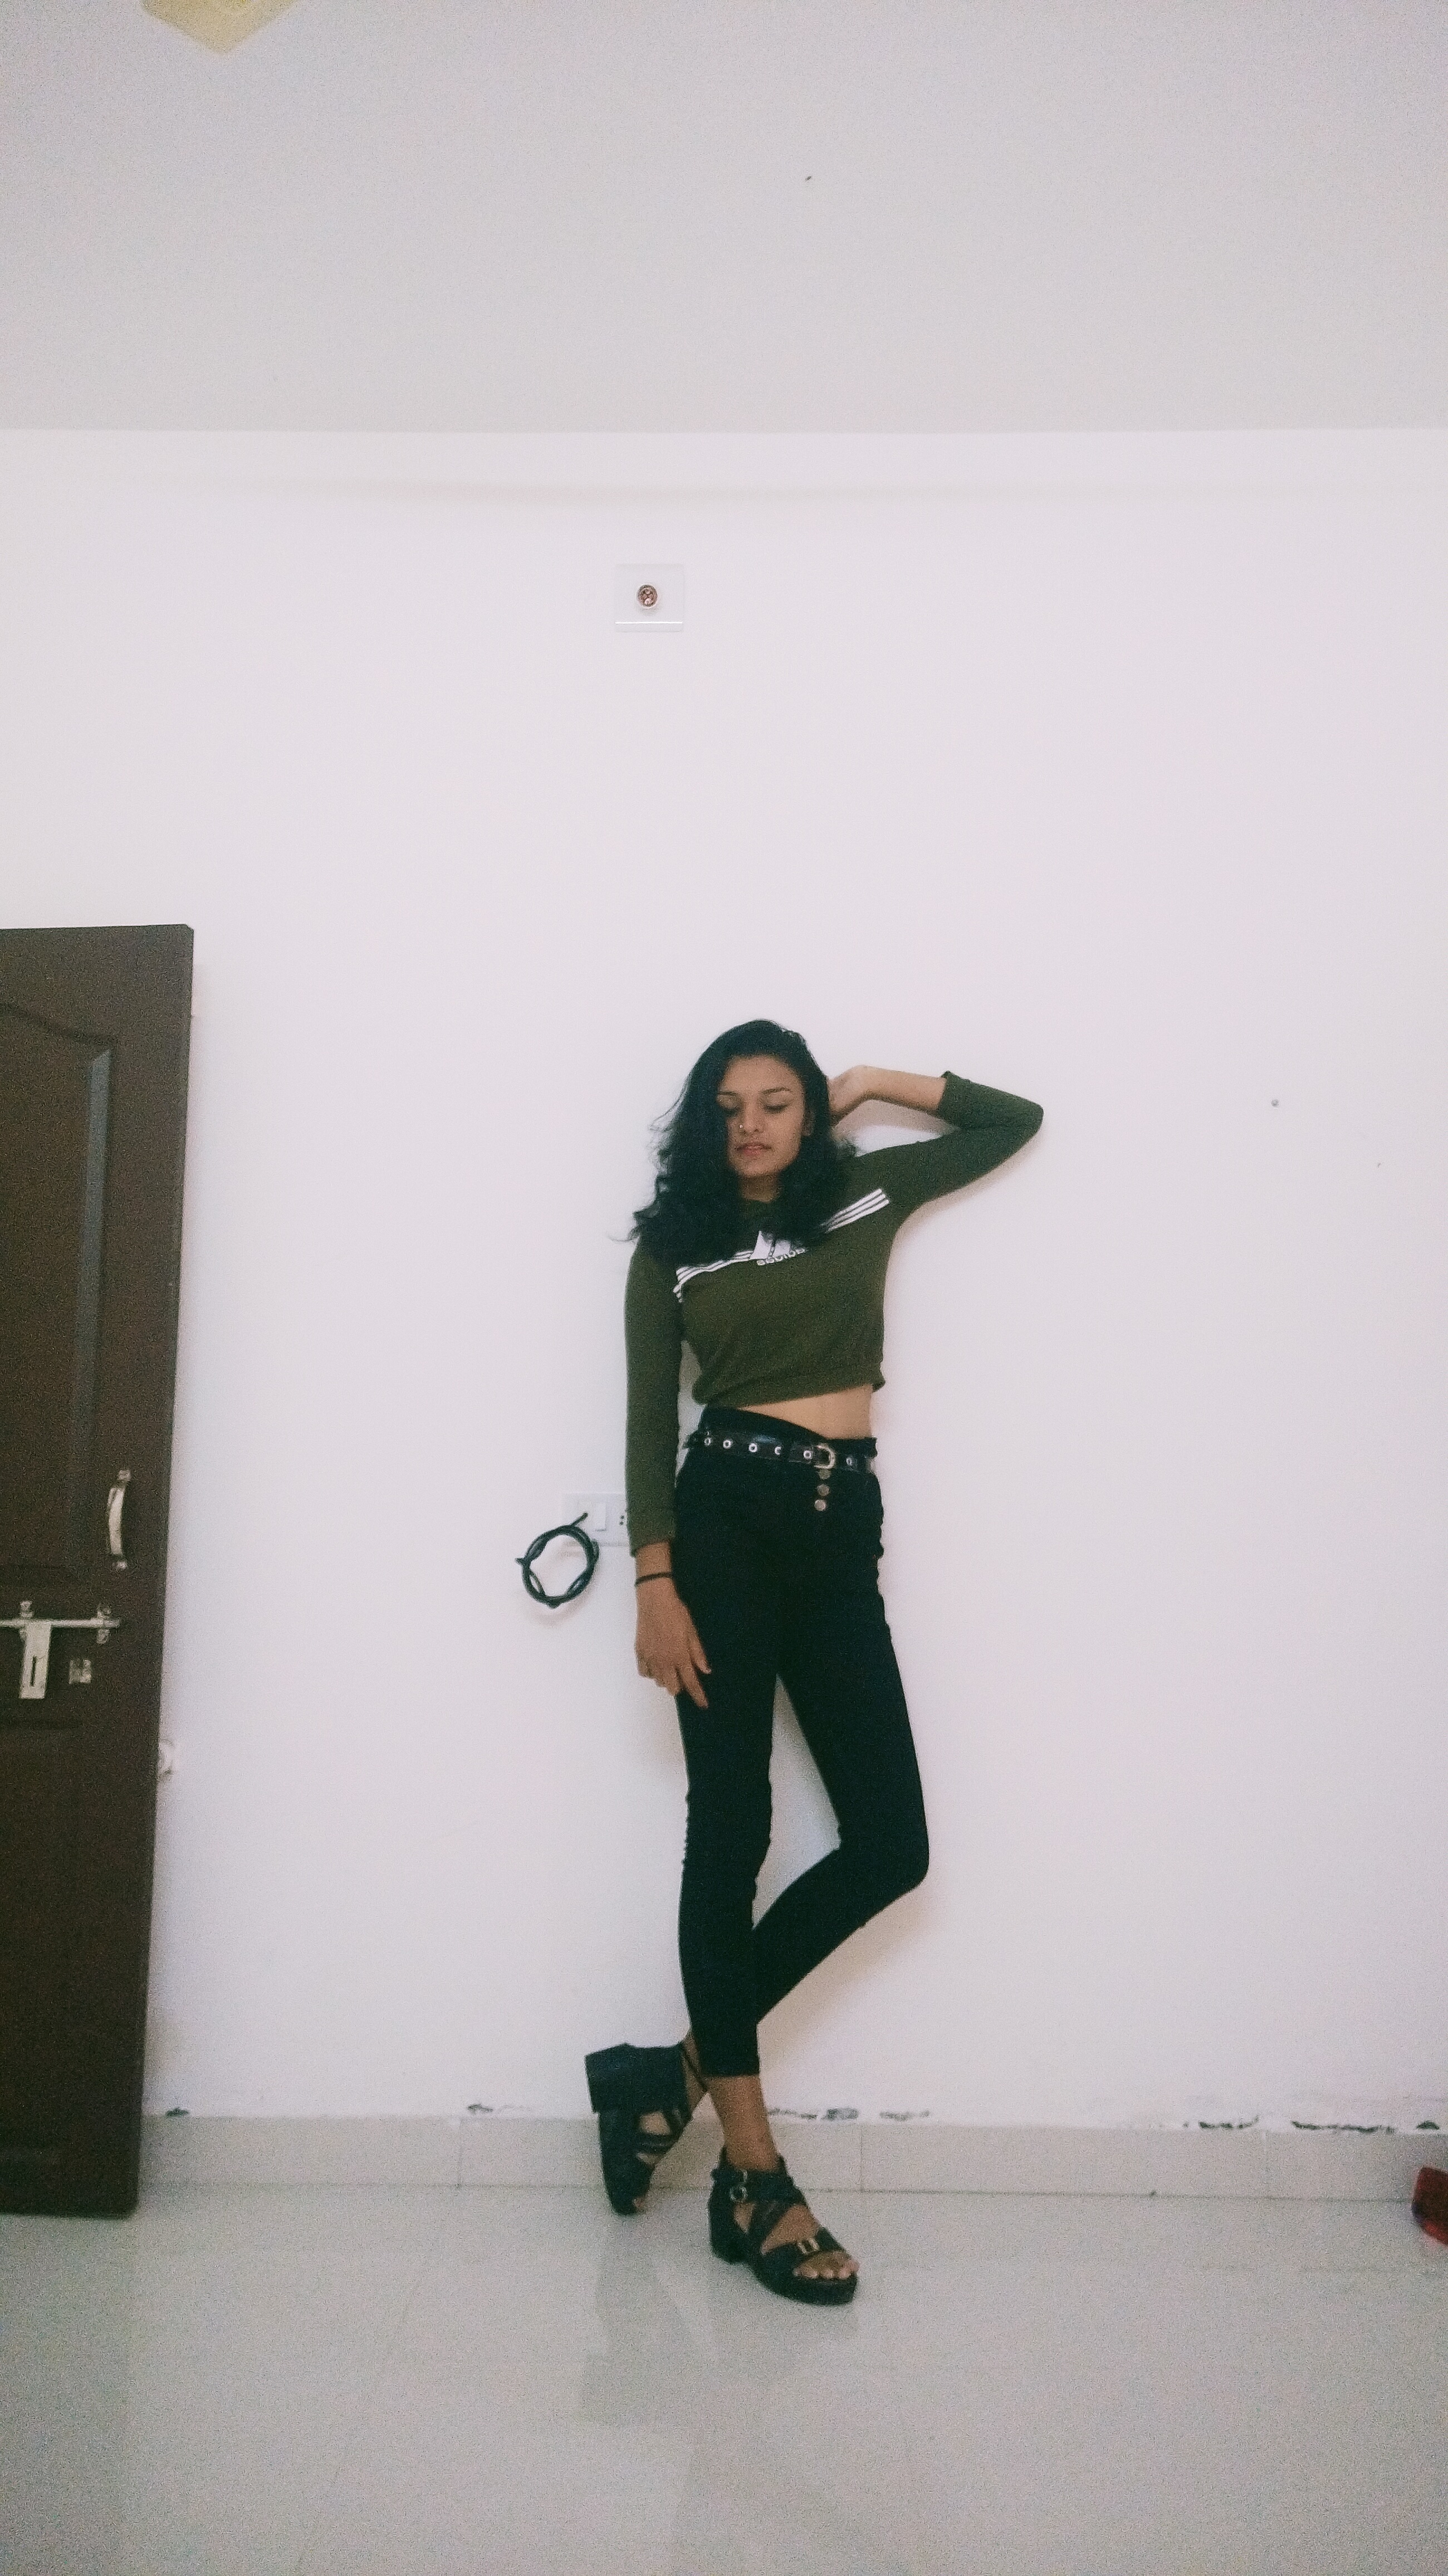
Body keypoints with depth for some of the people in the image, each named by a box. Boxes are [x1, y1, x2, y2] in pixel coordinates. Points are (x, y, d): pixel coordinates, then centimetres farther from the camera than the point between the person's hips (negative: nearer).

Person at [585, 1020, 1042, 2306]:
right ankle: (753, 2174, 8)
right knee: (732, 1828, -2)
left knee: (889, 1845, -1)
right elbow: (649, 1423, 2)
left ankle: (687, 2066, 15)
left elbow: (1015, 1121, 22)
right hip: (727, 1520, -3)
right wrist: (654, 1584, -8)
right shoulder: (673, 1244, 7)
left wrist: (882, 1082, 14)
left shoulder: (868, 1195, 14)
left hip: (842, 1532, 4)